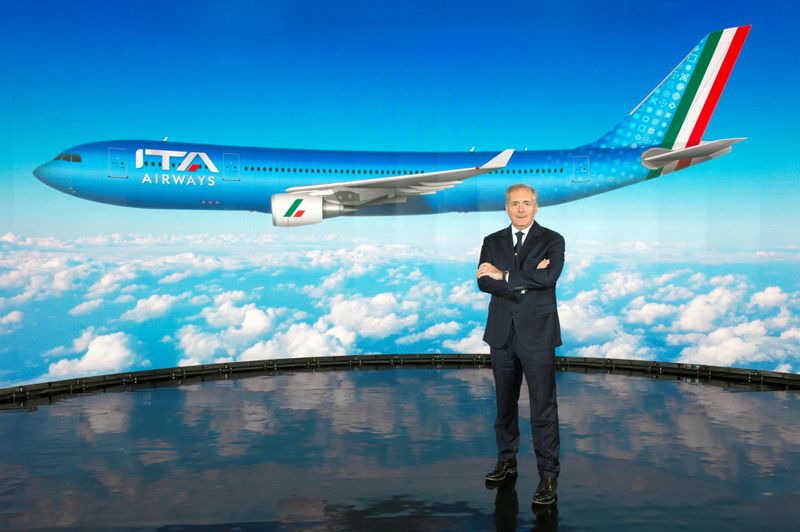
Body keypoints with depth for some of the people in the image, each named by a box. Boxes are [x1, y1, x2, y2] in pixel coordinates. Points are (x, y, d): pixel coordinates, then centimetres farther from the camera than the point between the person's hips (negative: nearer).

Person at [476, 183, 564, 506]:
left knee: (543, 406, -1)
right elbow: (484, 282, -6)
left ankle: (548, 475, 8)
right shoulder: (492, 242, 8)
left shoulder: (552, 241, -1)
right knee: (505, 403, 15)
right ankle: (507, 461, 31)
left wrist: (504, 275, -15)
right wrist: (526, 278, -17)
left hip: (537, 334, -4)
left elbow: (548, 278, -18)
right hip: (502, 334, 4)